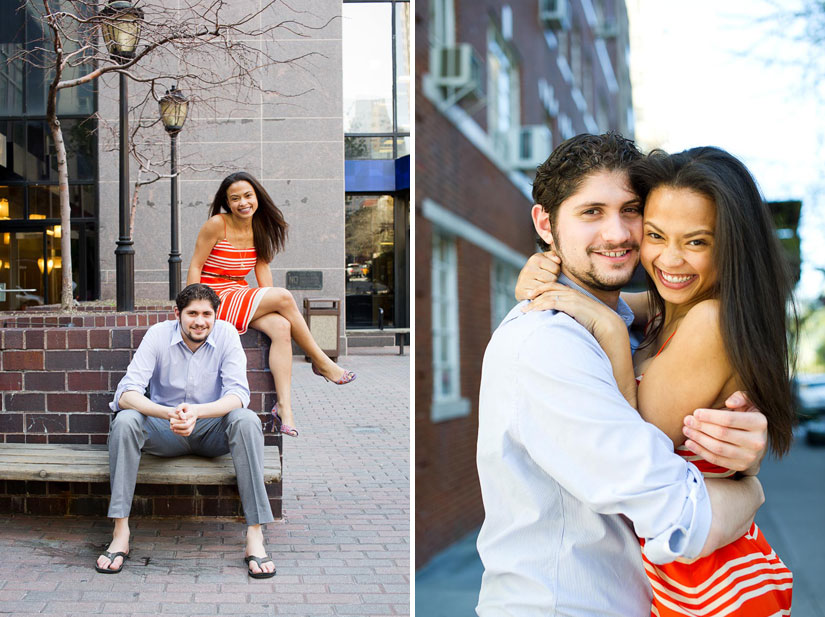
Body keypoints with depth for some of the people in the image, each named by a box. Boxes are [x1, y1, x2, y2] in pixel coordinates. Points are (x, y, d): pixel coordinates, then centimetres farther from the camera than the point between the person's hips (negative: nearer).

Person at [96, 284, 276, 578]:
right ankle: (120, 532, -28)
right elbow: (126, 393, -22)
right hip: (166, 431, 1)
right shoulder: (159, 335, -12)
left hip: (212, 429, 0)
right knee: (125, 420, -29)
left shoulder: (226, 335, -11)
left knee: (246, 420, -32)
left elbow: (238, 394, -21)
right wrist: (169, 413, -41)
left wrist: (197, 412, -41)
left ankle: (255, 534, -34)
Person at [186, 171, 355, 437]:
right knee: (284, 296, -23)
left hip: (242, 295, 6)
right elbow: (195, 267, -9)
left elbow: (262, 268, 8)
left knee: (281, 327, -24)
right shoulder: (217, 224, -10)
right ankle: (322, 363, -8)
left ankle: (284, 406, -30)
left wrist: (268, 303, -7)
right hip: (215, 299, -6)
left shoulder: (259, 228, 9)